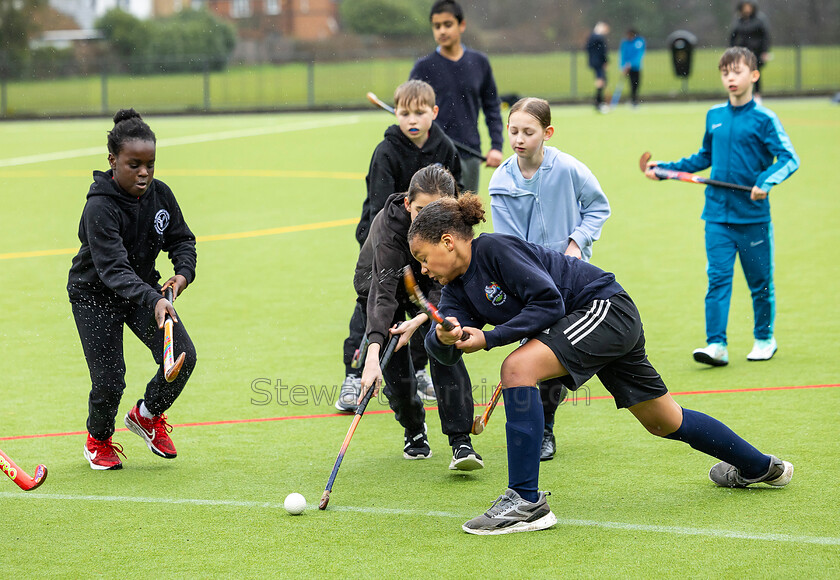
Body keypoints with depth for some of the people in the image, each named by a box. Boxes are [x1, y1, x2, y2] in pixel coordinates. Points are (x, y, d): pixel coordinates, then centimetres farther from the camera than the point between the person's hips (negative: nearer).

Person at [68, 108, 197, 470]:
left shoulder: (160, 194, -10)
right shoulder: (100, 207, -28)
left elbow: (181, 239, 4)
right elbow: (113, 267, -38)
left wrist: (184, 272, -18)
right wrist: (153, 301, -52)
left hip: (144, 288, 5)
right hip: (94, 294, -5)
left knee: (183, 355, -13)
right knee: (109, 381, -10)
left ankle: (147, 414, 16)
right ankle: (98, 440, 24)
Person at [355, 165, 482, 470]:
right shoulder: (389, 224, -39)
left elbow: (444, 285, -25)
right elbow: (383, 291, -48)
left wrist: (419, 320, -43)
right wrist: (373, 353, -58)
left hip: (426, 286, 2)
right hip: (378, 281, -2)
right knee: (396, 369, -8)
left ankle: (461, 443, -23)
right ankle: (414, 432, 21)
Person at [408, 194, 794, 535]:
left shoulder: (494, 249, -20)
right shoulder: (457, 288, 6)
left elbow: (548, 302, -24)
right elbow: (443, 351, -6)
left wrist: (488, 338, -25)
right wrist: (444, 337, -29)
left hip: (606, 308, -10)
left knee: (518, 367, -27)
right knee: (664, 422, 21)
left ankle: (527, 503, -27)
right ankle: (758, 467, 41)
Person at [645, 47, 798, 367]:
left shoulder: (763, 119, -6)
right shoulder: (714, 116, 10)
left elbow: (789, 158, -11)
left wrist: (766, 181, -28)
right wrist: (665, 169, 21)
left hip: (753, 215, -3)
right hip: (717, 215, 3)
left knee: (760, 281, 7)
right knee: (717, 277, -7)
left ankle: (764, 339, 24)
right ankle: (716, 345, -12)